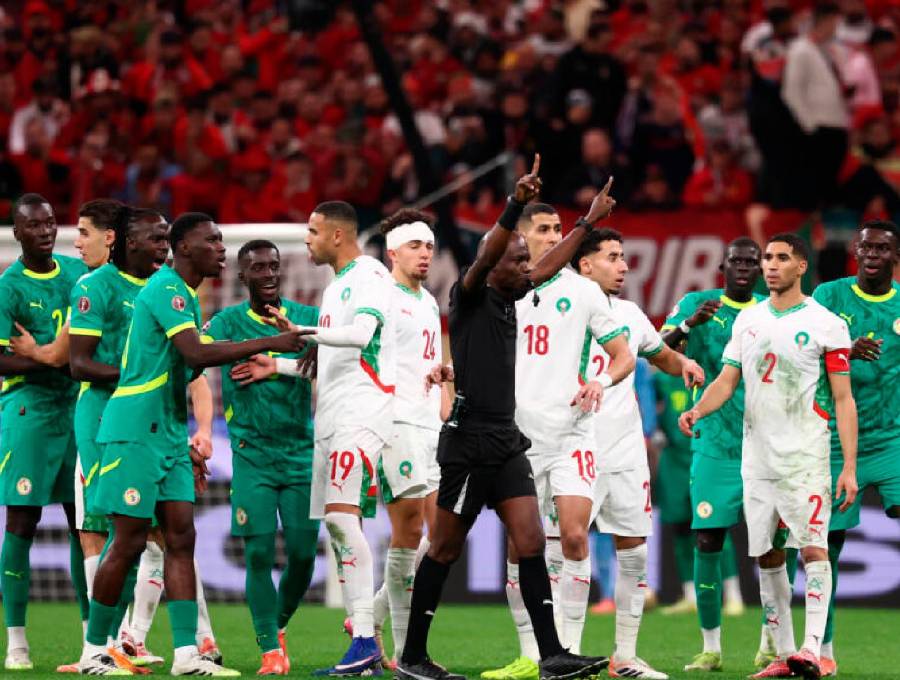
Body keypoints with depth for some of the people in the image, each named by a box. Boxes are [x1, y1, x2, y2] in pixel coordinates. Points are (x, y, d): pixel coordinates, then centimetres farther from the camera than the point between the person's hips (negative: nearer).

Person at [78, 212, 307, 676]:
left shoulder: (185, 295, 16)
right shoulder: (165, 291, -15)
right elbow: (197, 354, -28)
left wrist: (184, 445, 20)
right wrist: (270, 344, -29)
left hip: (167, 434, 9)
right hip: (135, 432, -9)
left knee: (180, 537, 2)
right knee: (129, 542, -5)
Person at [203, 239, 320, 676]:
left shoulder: (307, 318, 5)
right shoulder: (228, 322, -1)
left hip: (302, 454, 2)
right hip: (252, 456, -2)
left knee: (303, 554, 0)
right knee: (259, 553, -8)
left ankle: (278, 625, 26)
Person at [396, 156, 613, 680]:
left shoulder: (507, 298, 13)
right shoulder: (470, 297, -8)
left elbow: (549, 267, 28)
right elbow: (485, 255, -27)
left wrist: (588, 223, 32)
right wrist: (516, 206, -39)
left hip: (507, 441, 8)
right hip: (469, 441, -7)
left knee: (532, 543, -2)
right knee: (446, 550, 0)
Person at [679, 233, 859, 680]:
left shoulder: (826, 325, -4)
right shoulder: (747, 320, 11)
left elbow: (843, 400, -5)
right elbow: (727, 381, 10)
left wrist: (849, 466, -11)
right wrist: (698, 409, -12)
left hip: (805, 457, -6)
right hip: (757, 456, 6)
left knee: (813, 547, -16)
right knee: (766, 556, 6)